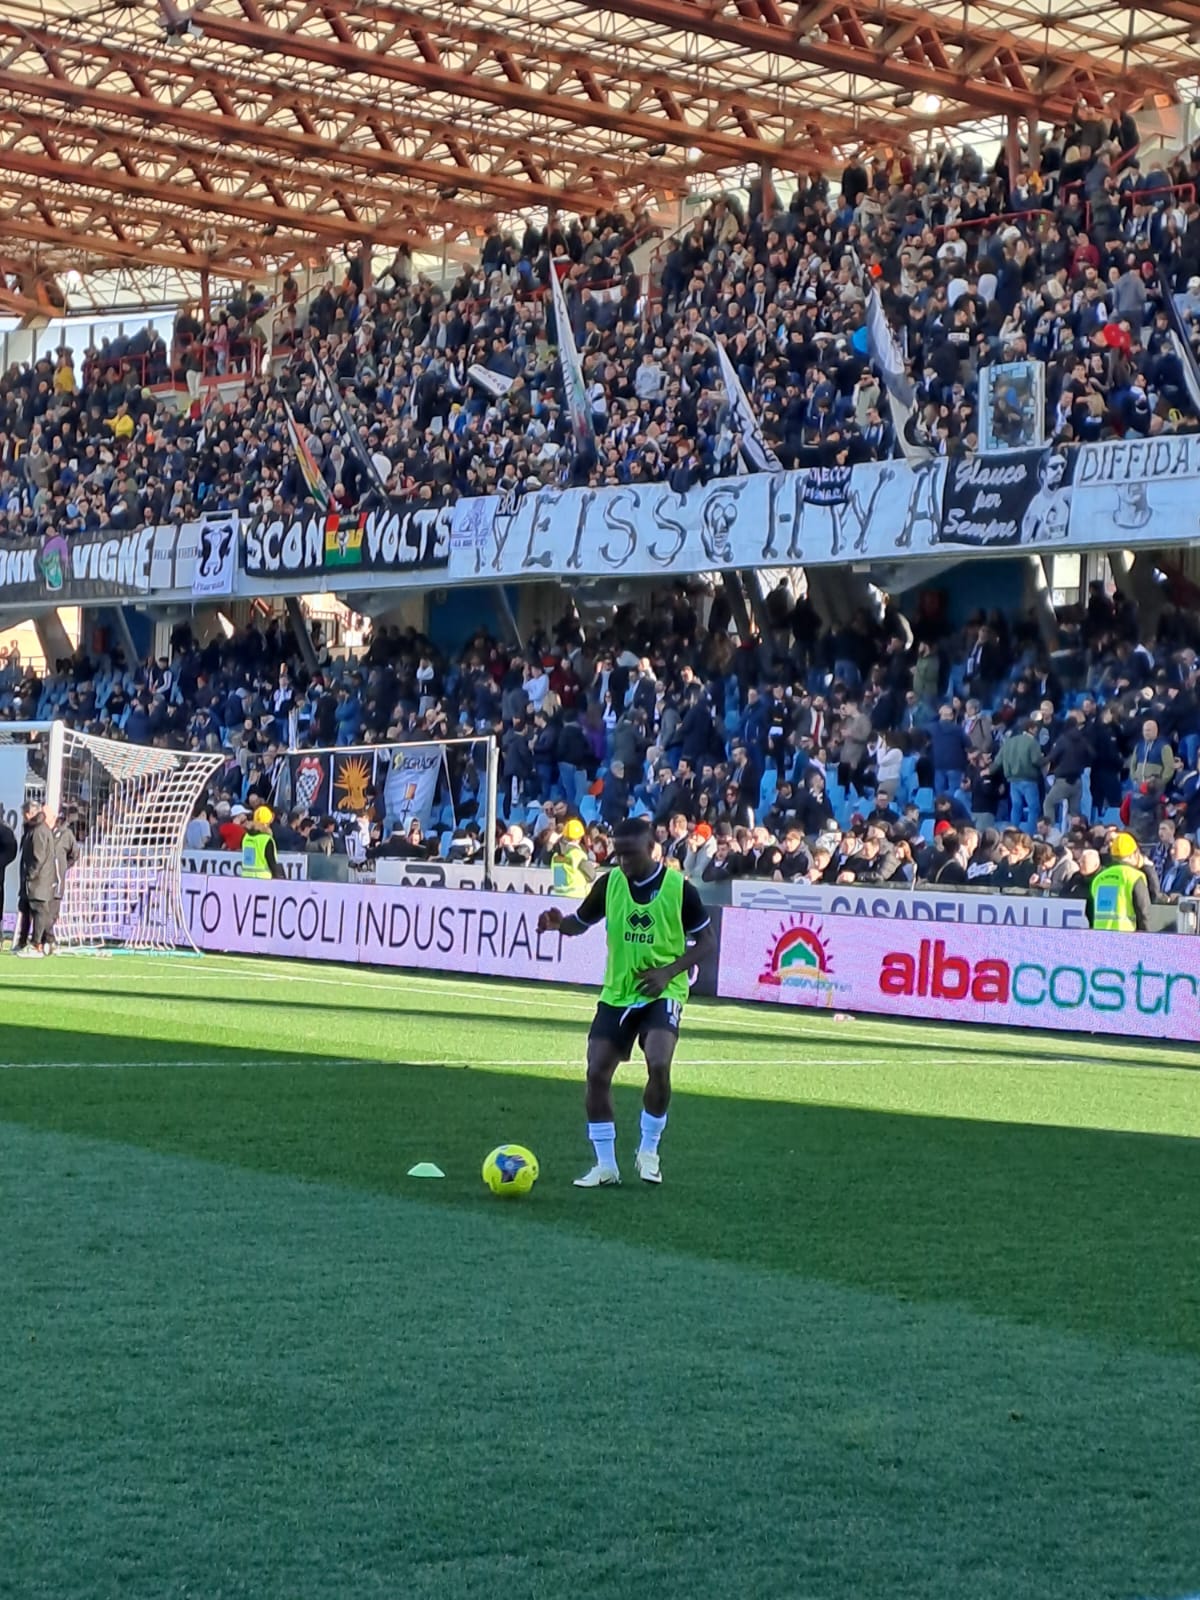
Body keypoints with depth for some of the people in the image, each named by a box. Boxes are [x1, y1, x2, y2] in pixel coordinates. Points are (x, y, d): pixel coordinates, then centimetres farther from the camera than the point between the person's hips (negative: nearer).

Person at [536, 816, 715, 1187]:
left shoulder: (679, 887, -10)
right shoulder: (609, 883, -2)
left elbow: (705, 941, -2)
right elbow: (580, 923, 9)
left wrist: (668, 972, -15)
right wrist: (558, 923, -14)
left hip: (662, 993, -4)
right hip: (616, 992, 4)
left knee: (658, 1065, -25)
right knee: (597, 1073, -4)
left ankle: (648, 1152, -2)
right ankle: (605, 1166, 9)